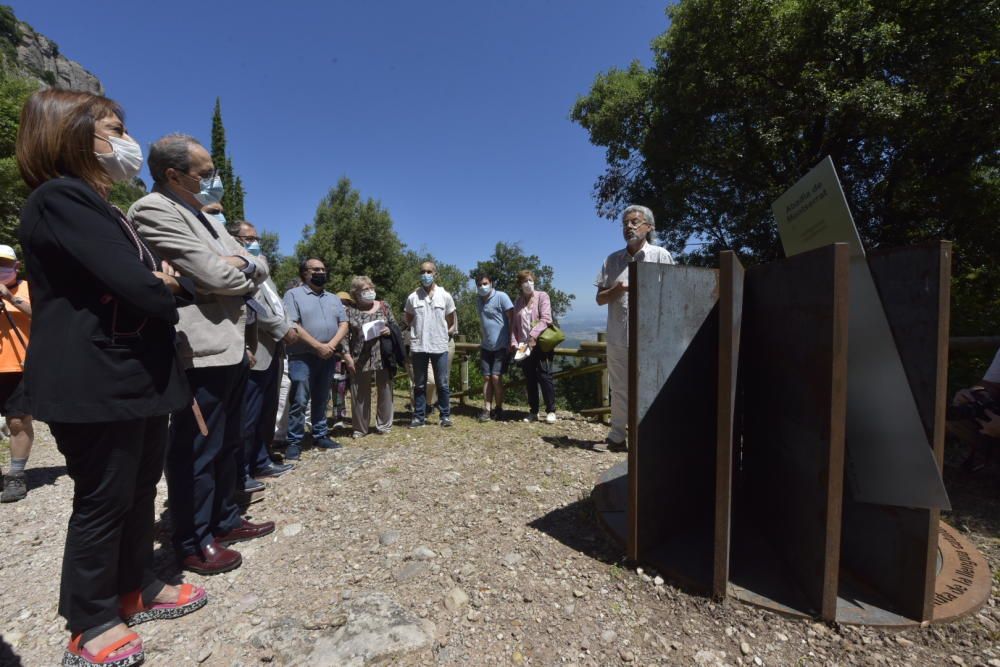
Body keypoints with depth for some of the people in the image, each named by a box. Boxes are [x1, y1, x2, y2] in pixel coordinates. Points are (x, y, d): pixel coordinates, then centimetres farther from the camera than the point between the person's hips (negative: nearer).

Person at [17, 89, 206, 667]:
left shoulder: (106, 211, 19)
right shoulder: (61, 198, -13)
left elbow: (172, 283, 16)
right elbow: (135, 286, -23)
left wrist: (171, 283, -6)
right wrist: (164, 293, -1)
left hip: (140, 376, 10)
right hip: (96, 383, -9)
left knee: (140, 489, 18)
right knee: (104, 500, 4)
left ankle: (136, 588, 36)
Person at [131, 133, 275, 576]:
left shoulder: (206, 218, 19)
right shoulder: (154, 210, -10)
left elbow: (259, 269, 16)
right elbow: (214, 276, -19)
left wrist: (244, 265, -6)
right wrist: (247, 271, 1)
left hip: (232, 348, 10)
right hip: (201, 353, -10)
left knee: (229, 445, 18)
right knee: (196, 453, 3)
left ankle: (225, 521, 33)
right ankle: (193, 544, 19)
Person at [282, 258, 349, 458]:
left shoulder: (334, 298, 15)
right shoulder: (293, 294, -1)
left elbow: (343, 324, 8)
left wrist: (331, 345, -9)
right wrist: (318, 346, -16)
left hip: (328, 358, 5)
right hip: (302, 357, -5)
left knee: (321, 400, 13)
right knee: (299, 401, -4)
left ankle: (320, 436, 22)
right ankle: (294, 442, 5)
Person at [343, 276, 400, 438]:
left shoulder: (383, 306, 6)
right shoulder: (350, 311, 1)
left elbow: (396, 327, 11)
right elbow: (345, 335, -1)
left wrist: (389, 331, -10)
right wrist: (347, 356, -8)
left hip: (383, 357, 1)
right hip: (360, 359, -1)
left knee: (385, 391, 9)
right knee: (360, 394, 7)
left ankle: (384, 425, 24)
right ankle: (360, 428, 21)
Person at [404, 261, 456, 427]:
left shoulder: (445, 296, 0)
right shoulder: (412, 297, 1)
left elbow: (452, 320, 12)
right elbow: (407, 319, 14)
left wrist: (445, 334, 8)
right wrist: (418, 331, 8)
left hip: (440, 347, 0)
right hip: (418, 347, 1)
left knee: (442, 384, 6)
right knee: (419, 384, 9)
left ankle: (445, 415, 16)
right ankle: (419, 416, 18)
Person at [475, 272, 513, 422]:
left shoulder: (501, 297, -9)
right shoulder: (479, 301, 11)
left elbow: (512, 318, -11)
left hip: (501, 346, -6)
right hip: (486, 346, 6)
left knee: (496, 377, -7)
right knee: (486, 377, 3)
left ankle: (498, 409, 8)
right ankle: (487, 409, 8)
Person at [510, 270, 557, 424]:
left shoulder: (542, 296, 0)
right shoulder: (518, 302, 13)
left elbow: (546, 319, -12)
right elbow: (514, 325, 11)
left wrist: (533, 335, -22)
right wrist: (513, 343, -2)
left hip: (541, 344, -4)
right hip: (524, 346, 4)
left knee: (544, 377, -3)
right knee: (530, 379, 8)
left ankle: (551, 411, 6)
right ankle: (533, 411, 17)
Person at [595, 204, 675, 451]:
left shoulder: (660, 255, 4)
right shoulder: (613, 259, 13)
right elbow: (600, 299, 10)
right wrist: (616, 289, -9)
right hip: (617, 337, 4)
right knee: (619, 390, 11)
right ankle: (618, 436, 23)